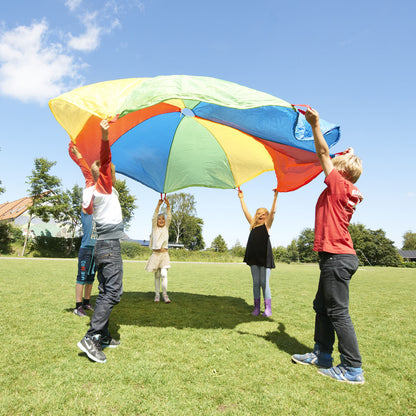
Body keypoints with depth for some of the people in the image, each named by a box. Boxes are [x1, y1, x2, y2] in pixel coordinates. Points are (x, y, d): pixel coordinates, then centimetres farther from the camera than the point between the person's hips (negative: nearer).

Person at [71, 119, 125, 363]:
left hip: (104, 245, 9)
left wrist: (80, 156, 44)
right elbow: (104, 162, -21)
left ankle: (104, 337, 16)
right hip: (110, 245, -9)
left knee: (105, 293, 10)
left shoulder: (94, 187, 14)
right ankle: (91, 338, -14)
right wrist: (104, 137, -33)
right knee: (113, 292, -11)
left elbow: (88, 171, 30)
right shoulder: (103, 188, -7)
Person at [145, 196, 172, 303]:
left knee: (164, 274, -13)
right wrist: (158, 205, -19)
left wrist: (168, 205, -16)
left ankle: (164, 293, -3)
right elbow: (154, 217, -7)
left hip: (164, 253, 0)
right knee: (157, 275, 7)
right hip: (155, 253, 0)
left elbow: (169, 218, -4)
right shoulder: (154, 228, 7)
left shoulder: (166, 227, 10)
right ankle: (157, 294, 17)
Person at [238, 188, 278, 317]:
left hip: (265, 257, -4)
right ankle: (256, 307, 13)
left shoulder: (267, 225, 5)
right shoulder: (253, 224, 17)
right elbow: (246, 212, 19)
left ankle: (268, 308, 4)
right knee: (256, 283, 7)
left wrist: (275, 196, -16)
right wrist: (241, 199, 19)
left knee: (264, 283, -4)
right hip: (254, 257, 4)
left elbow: (273, 211, -7)